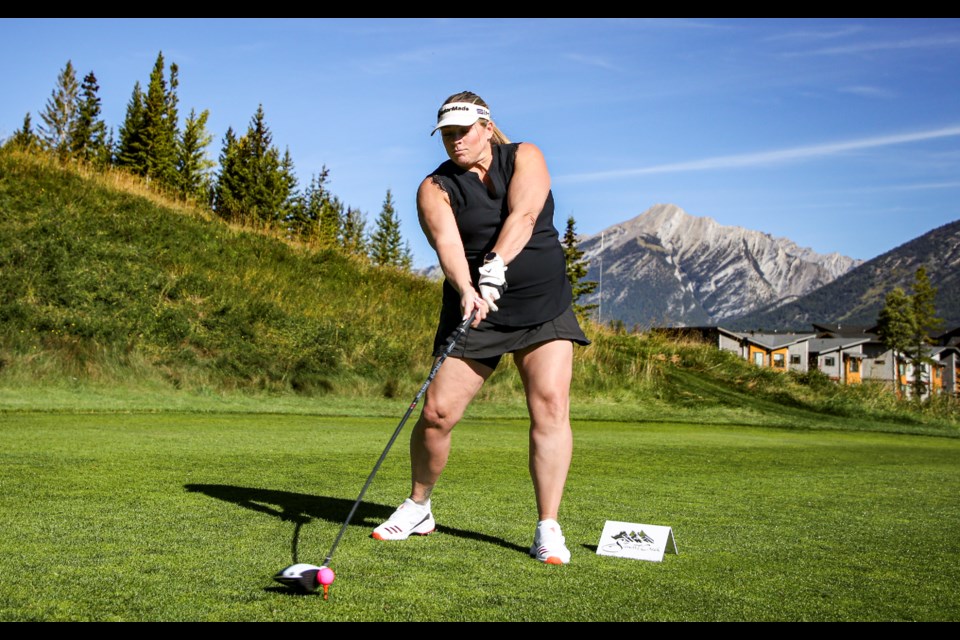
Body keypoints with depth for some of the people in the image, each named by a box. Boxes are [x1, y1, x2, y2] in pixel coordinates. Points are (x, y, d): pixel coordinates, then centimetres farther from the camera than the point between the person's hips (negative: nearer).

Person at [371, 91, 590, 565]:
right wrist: (466, 289, -40)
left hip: (545, 306, 0)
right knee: (437, 412, -5)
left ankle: (548, 529, -8)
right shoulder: (435, 188, -1)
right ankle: (417, 508, 20)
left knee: (550, 404, -15)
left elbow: (522, 215, -19)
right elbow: (446, 243, -20)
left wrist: (496, 265, -36)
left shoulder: (525, 157, 0)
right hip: (477, 312, 0)